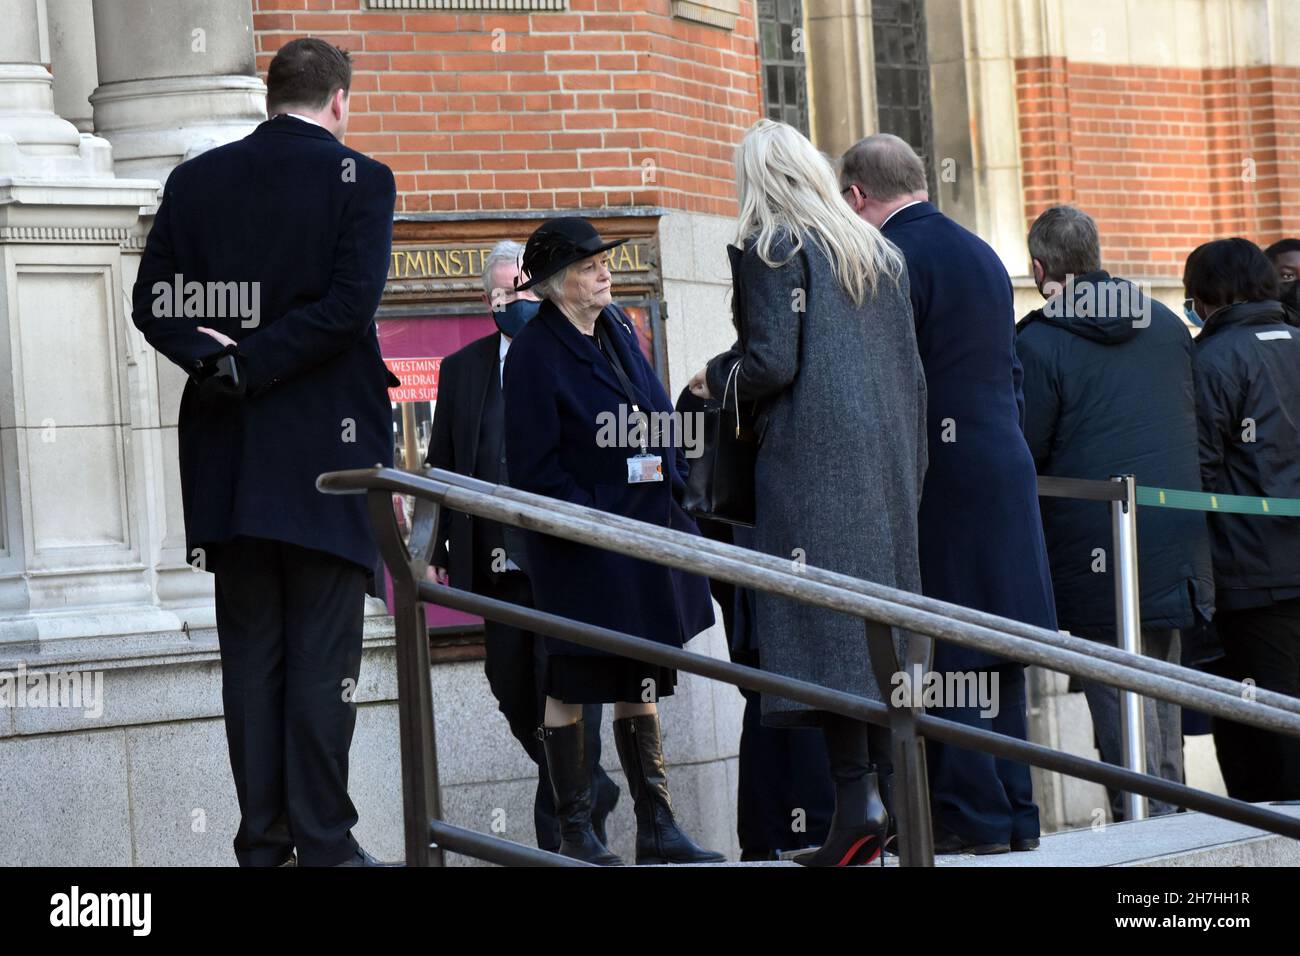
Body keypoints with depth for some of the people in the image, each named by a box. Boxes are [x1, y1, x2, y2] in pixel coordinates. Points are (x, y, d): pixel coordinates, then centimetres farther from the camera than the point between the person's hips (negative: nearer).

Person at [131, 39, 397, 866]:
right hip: (327, 449, -4)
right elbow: (349, 306, -15)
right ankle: (324, 844, -2)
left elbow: (155, 304, 1)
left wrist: (215, 360, -10)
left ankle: (262, 842, 9)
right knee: (323, 655, -1)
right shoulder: (360, 179, -4)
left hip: (228, 455, 4)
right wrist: (245, 366, -11)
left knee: (251, 651, 8)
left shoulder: (197, 180, 8)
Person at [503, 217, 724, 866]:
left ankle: (657, 828, 13)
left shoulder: (617, 331, 12)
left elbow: (658, 418, 17)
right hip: (580, 541, -7)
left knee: (640, 682, 10)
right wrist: (585, 516, -18)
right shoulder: (533, 352, -10)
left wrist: (672, 483, 5)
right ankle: (575, 832, 6)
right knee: (571, 684, 0)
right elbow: (532, 464, -13)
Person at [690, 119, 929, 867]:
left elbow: (770, 362, -12)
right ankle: (898, 791, 7)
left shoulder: (770, 249, -4)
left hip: (811, 457, -7)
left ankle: (856, 800, -17)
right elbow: (912, 372, 16)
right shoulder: (881, 253, 17)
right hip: (886, 457, 7)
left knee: (825, 619, -10)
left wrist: (715, 377, 8)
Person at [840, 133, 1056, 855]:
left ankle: (972, 814, -5)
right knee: (993, 647, 12)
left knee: (942, 655, -5)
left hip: (938, 477, -8)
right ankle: (1012, 810, 14)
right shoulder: (982, 255, 17)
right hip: (1005, 470, 9)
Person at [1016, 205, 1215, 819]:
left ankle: (1142, 817, -5)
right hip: (1175, 541, 6)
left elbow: (1021, 453, -10)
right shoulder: (1168, 326, 10)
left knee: (1118, 692, -3)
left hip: (1096, 548, -6)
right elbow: (1194, 425, 18)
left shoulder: (1038, 343, -10)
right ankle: (1170, 801, 18)